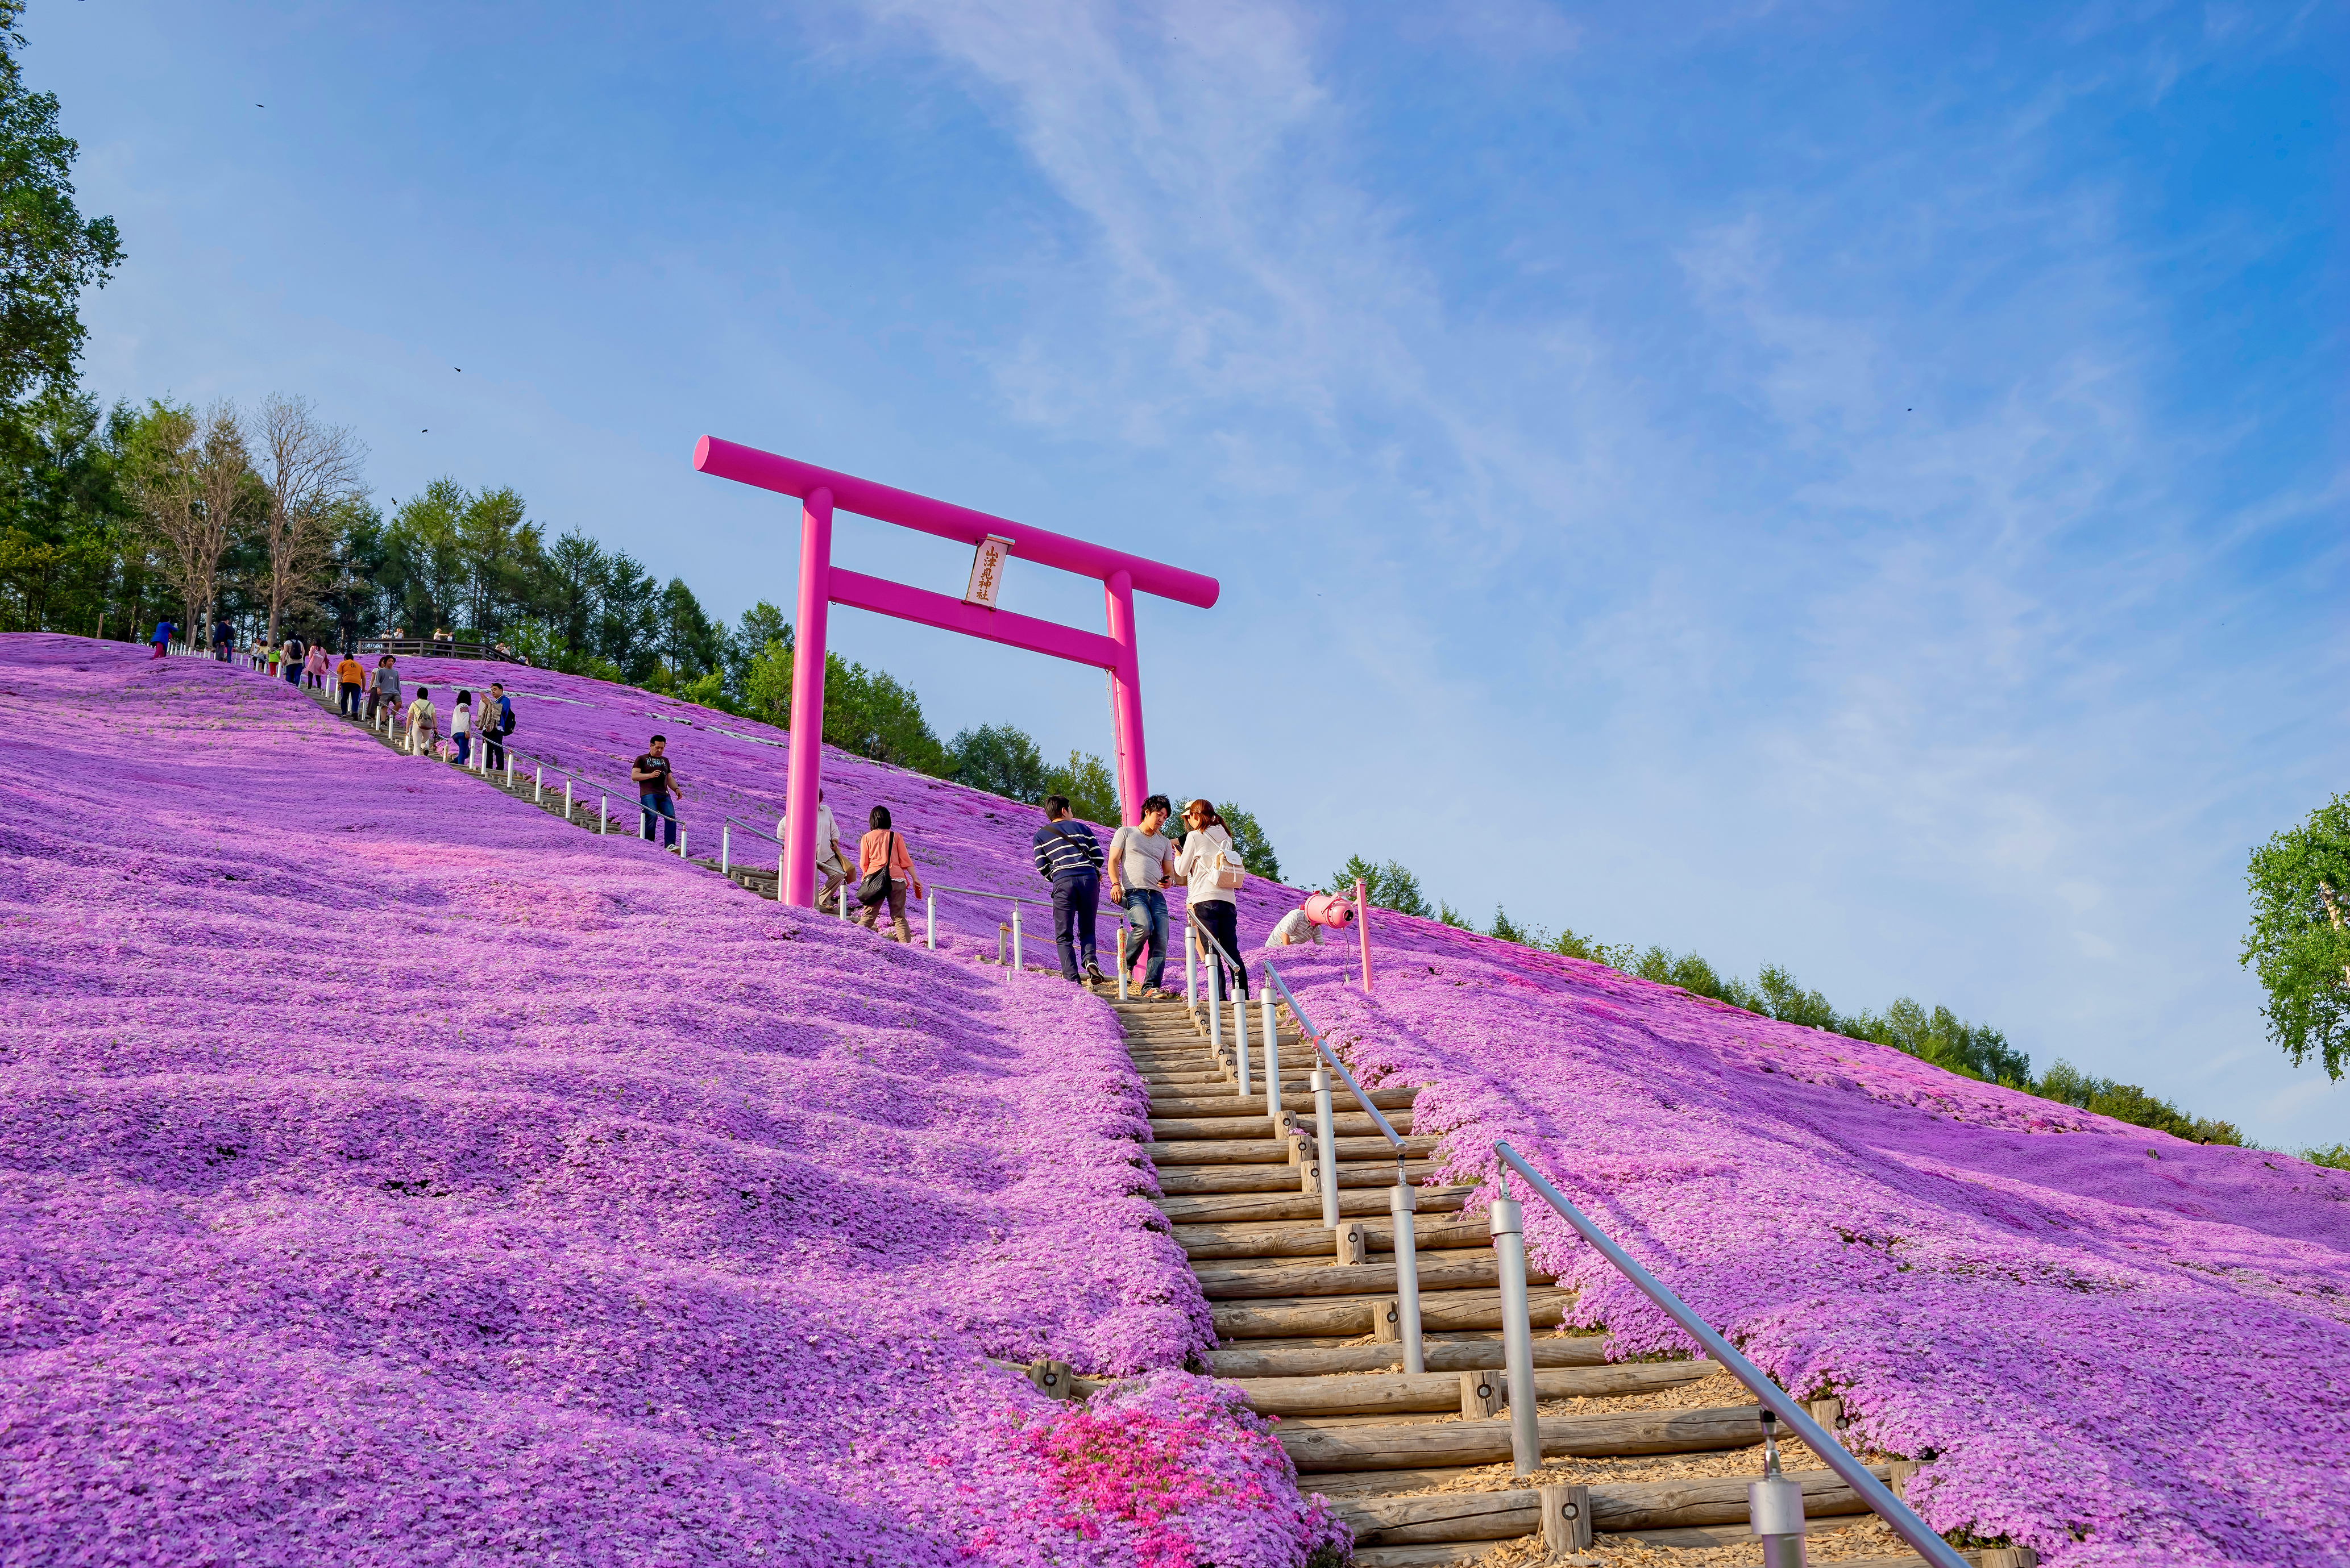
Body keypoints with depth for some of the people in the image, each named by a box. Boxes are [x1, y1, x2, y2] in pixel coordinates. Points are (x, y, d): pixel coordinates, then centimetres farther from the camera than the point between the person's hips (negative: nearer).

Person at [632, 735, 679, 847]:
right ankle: (647, 844, -14)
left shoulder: (665, 761, 28)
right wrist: (650, 775, -11)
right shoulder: (642, 759, 12)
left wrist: (676, 789, 13)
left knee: (671, 817, -15)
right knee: (652, 816, -23)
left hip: (664, 795, 5)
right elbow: (634, 776, 1)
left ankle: (669, 845, -20)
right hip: (648, 794, -5)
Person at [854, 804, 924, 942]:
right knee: (899, 917, 4)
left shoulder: (867, 838, 6)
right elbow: (906, 860, 4)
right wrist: (915, 879, 8)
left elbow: (863, 864, 8)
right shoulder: (896, 836, 7)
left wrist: (866, 877, 26)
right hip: (897, 879, 1)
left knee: (868, 915, 6)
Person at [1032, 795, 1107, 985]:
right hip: (1089, 879, 1)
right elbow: (1099, 857, 13)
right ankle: (1090, 958, -15)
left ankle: (1071, 978, -10)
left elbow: (1042, 868, 9)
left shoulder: (1040, 835, 17)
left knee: (1064, 936, 5)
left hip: (1063, 882, -1)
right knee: (1087, 930, 15)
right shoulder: (1082, 828, 19)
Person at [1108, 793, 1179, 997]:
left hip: (1157, 895, 5)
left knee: (1161, 942, -11)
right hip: (1132, 892, -5)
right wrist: (1116, 883, -11)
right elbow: (1113, 861, 7)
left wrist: (1169, 880, 0)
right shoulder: (1126, 833, 14)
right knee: (1145, 926, -31)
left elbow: (1170, 871, 25)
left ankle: (1151, 988, -12)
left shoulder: (1164, 842, 26)